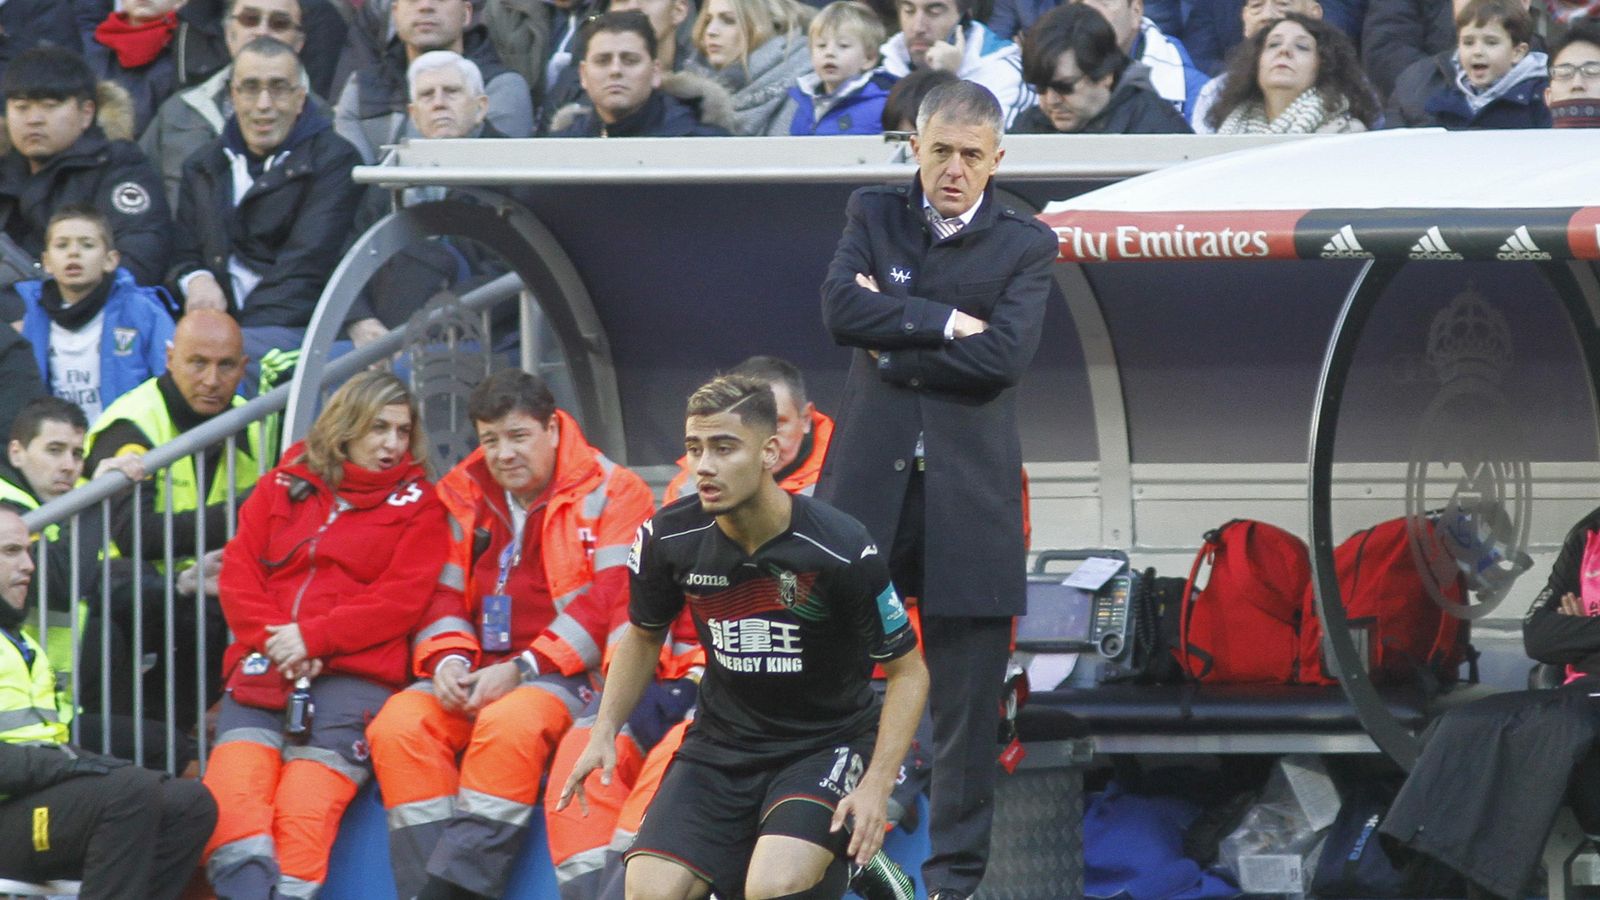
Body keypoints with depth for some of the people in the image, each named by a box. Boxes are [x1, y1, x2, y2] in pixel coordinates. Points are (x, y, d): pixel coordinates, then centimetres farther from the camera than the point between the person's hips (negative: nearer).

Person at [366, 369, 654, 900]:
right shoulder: (462, 495, 17)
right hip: (479, 675, 5)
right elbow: (440, 593, 15)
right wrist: (447, 661, -7)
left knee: (510, 723, -36)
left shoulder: (611, 492, 0)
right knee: (399, 724, -23)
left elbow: (609, 603, -10)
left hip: (569, 675, -5)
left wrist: (523, 670, -16)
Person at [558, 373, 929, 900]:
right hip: (722, 741, 4)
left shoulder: (842, 550, -20)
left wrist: (877, 784, -19)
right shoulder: (668, 538, -9)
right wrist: (604, 733, 3)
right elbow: (643, 634, 14)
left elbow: (908, 672, -9)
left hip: (828, 743, -4)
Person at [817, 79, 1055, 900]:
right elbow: (841, 308, -8)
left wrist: (893, 341, -9)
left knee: (967, 701, 2)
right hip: (869, 481, 1)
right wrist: (945, 323, -13)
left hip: (969, 491, -1)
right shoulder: (872, 217, 9)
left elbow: (1004, 355, -12)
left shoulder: (1025, 246, 3)